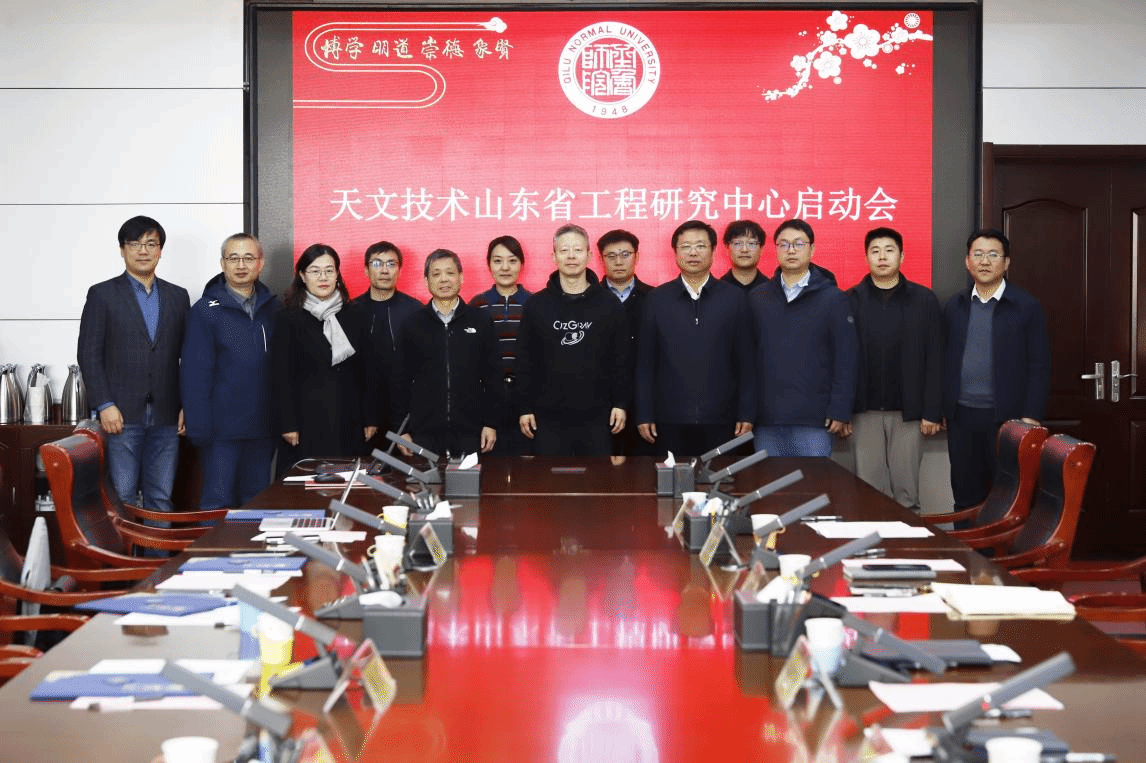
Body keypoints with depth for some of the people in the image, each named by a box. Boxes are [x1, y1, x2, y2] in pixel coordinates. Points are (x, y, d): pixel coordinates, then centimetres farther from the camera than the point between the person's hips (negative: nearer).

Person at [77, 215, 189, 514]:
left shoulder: (178, 296, 13)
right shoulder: (102, 295, 3)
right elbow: (89, 354, -1)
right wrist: (104, 405, -10)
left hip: (166, 417, 3)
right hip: (122, 415, -3)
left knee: (162, 498, 4)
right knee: (123, 498, -3)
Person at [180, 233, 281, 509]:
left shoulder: (274, 308, 8)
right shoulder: (206, 311, -4)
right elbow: (194, 375, -8)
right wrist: (199, 429, -14)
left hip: (263, 427, 4)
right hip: (222, 429, -4)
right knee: (218, 502, 0)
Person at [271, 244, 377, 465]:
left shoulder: (356, 317, 11)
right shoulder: (289, 319, 3)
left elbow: (368, 371, 11)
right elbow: (282, 376, -1)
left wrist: (371, 419, 6)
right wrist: (288, 425, -8)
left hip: (349, 423, 3)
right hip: (307, 420, -2)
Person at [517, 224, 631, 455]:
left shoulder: (609, 305, 2)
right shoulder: (536, 305, 2)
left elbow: (621, 358, 4)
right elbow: (526, 360, 3)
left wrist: (621, 403, 0)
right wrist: (526, 407, 0)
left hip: (596, 416, 0)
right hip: (548, 416, 0)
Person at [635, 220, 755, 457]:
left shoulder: (734, 298, 5)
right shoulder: (656, 300, 6)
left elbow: (745, 360, 4)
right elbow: (645, 362, 5)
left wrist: (746, 414, 0)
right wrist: (644, 415, 1)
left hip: (721, 420, 0)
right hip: (670, 420, 0)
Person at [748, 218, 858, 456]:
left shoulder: (833, 298, 2)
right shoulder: (757, 298, 10)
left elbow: (846, 358, -1)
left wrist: (840, 412, -8)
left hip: (813, 420, -2)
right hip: (766, 420, 3)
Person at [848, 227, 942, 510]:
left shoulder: (923, 300, 4)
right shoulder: (852, 300, 5)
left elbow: (934, 359, 2)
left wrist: (932, 411, -4)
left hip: (908, 411, 0)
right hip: (865, 411, 0)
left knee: (906, 488, 4)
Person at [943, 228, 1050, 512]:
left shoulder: (1027, 307, -2)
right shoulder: (953, 307, 10)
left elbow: (1039, 366, -4)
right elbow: (945, 360, 11)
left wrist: (1031, 416, -10)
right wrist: (940, 409, 5)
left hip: (1007, 417, -3)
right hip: (962, 416, 3)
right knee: (965, 497, 8)